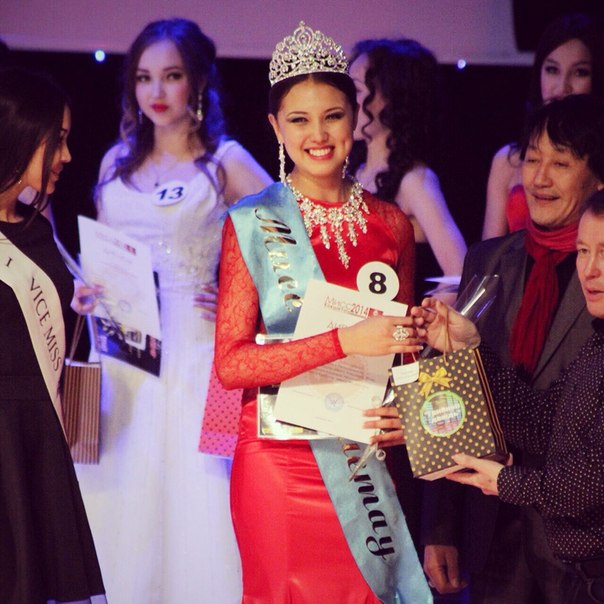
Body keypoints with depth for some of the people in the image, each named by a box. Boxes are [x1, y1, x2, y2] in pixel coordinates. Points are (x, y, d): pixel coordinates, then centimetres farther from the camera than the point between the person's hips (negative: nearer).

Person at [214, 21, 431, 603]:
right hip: (282, 462, -3)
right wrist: (345, 342, -20)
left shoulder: (391, 225, 8)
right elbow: (230, 363, -11)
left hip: (369, 461, 4)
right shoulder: (253, 224, -4)